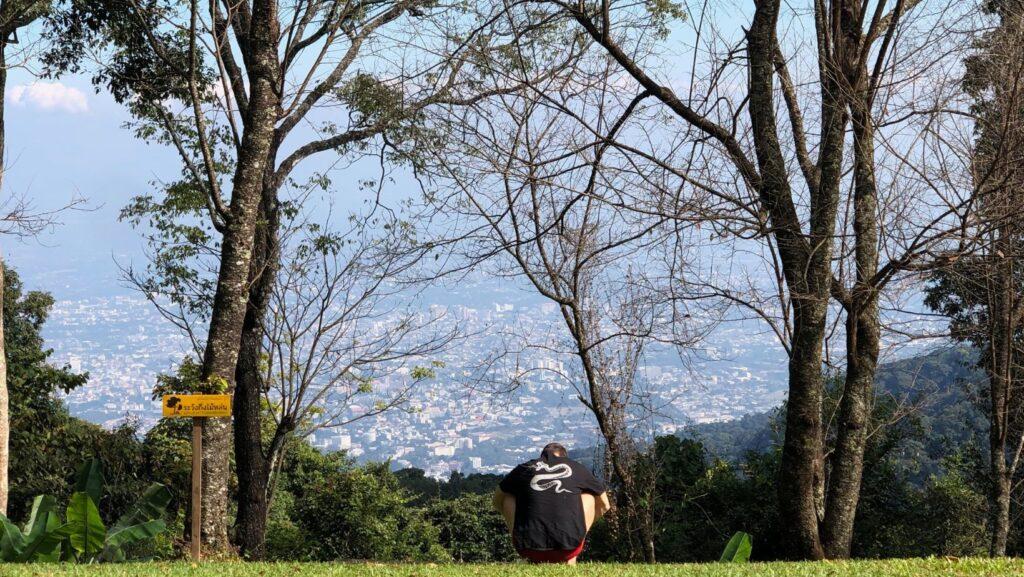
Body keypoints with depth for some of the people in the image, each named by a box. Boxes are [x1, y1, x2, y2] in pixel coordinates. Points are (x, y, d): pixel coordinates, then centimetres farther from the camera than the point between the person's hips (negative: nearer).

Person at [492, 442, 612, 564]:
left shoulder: (524, 468, 16)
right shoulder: (576, 468, 15)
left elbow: (497, 501, 32)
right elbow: (604, 505, 29)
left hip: (529, 548, 0)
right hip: (568, 548, 0)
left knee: (508, 498, 25)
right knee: (588, 496, 23)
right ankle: (570, 561, 16)